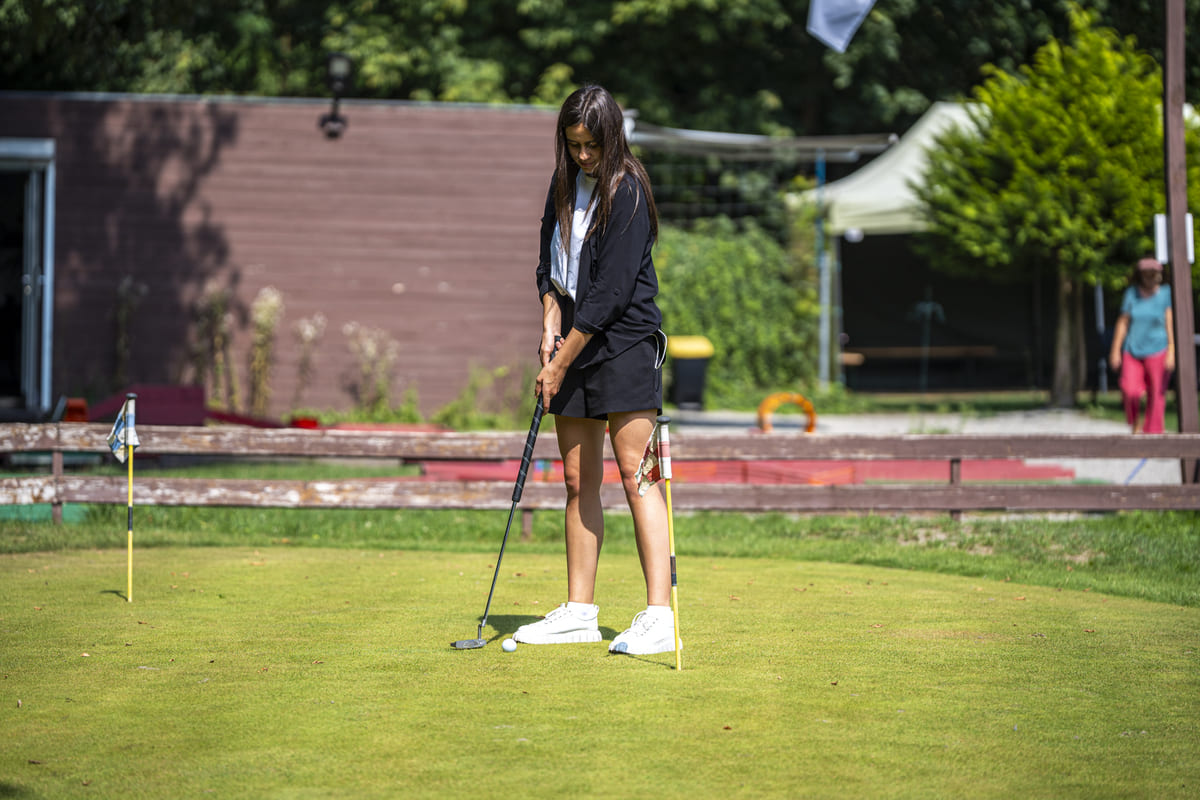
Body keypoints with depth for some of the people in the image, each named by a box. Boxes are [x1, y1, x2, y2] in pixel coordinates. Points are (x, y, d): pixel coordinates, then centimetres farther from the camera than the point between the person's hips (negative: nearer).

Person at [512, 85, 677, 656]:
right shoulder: (566, 182, 9)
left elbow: (610, 293, -18)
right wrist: (550, 323, 1)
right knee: (578, 480, 9)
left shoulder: (628, 192, -15)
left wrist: (561, 362, -15)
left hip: (624, 342, -7)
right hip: (573, 340, 7)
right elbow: (549, 257, 17)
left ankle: (659, 615, -15)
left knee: (634, 475, -12)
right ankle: (580, 612, 15)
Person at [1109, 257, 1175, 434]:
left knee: (1156, 396, -3)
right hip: (1132, 351, 2)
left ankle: (1153, 432, 8)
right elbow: (1123, 322, 10)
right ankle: (1134, 423, 11)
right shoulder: (1131, 294, 8)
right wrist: (1115, 350, 7)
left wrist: (1171, 351, -15)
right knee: (1129, 390, -15)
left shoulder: (1166, 294, 0)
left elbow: (1170, 323, -6)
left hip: (1157, 351, -2)